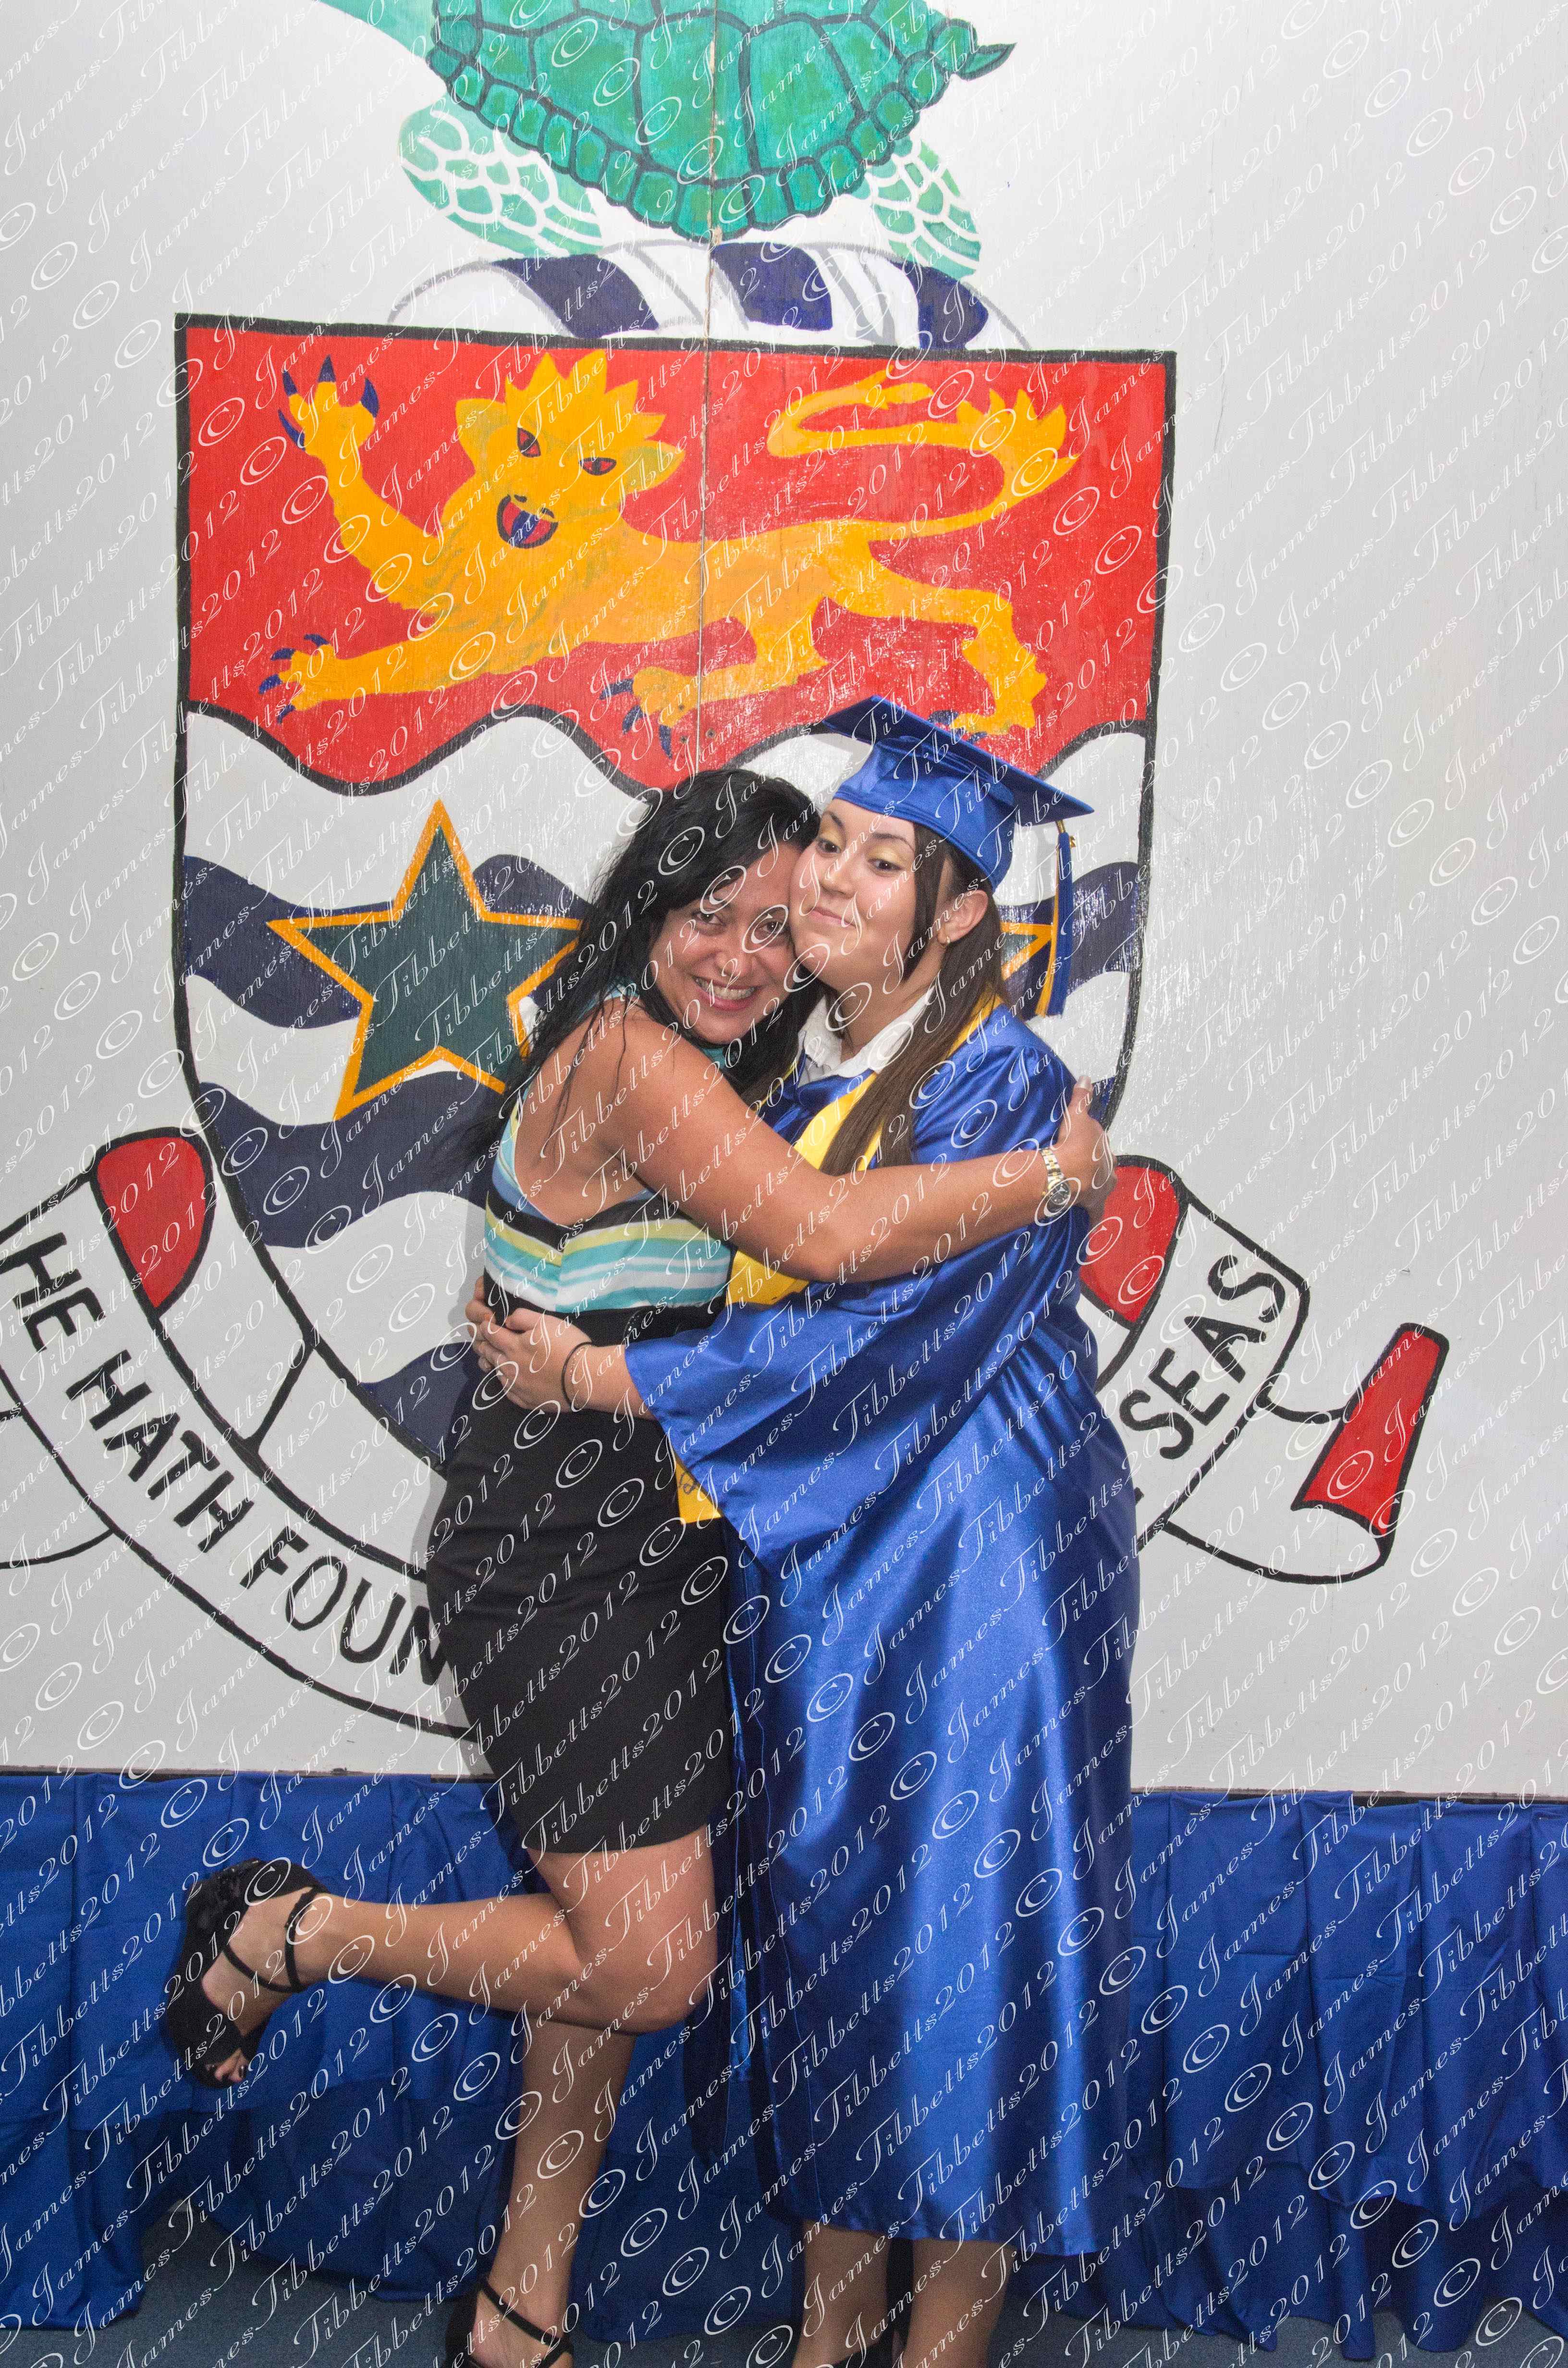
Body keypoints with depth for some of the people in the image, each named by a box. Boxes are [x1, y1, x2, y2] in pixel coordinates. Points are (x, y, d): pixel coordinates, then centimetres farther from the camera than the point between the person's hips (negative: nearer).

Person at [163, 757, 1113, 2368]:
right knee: (647, 1964, -7)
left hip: (655, 1553, 10)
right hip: (556, 1550, -10)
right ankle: (282, 1931, 13)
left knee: (608, 1945, 16)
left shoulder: (709, 1081, 13)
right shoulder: (629, 1053, -18)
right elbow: (830, 1233, -29)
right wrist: (1054, 1172, -18)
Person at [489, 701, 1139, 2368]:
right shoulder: (792, 1066, 8)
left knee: (955, 1934, 3)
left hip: (973, 1564, -7)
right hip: (808, 1558, 7)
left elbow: (885, 1334, -21)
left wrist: (604, 1381, -17)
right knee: (816, 1919, 14)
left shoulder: (1005, 1087, -14)